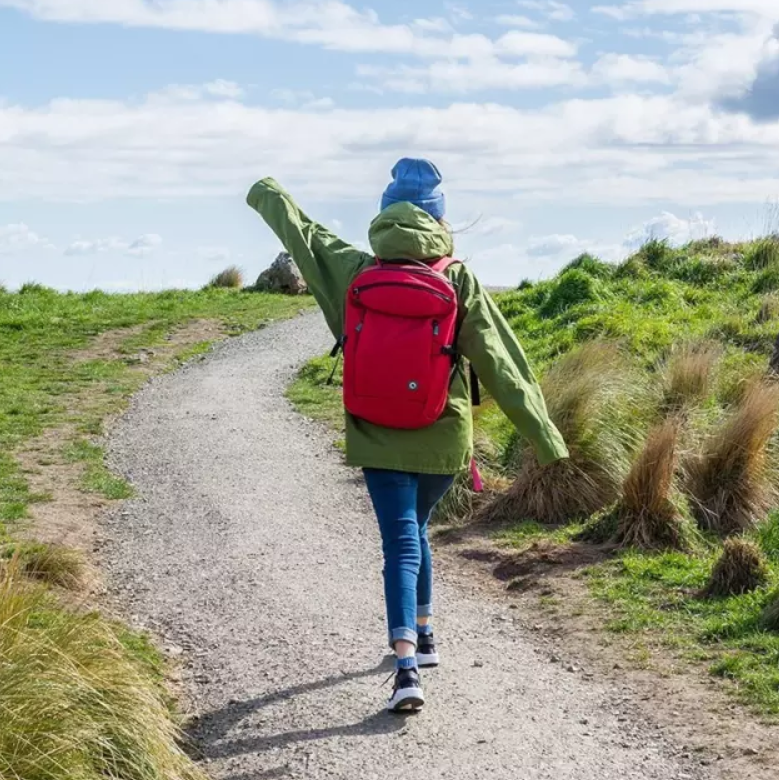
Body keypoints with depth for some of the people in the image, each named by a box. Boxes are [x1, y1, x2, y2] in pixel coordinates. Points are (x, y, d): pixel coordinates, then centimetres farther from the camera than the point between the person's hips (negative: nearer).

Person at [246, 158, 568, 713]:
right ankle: (423, 636, 37)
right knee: (415, 528, 24)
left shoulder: (356, 271, -4)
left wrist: (268, 195, 35)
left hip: (378, 436, -1)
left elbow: (301, 232, 13)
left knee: (401, 541, -3)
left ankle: (407, 664, -18)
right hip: (442, 437, 1)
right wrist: (544, 435, -4)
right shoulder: (458, 280, -8)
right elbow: (500, 362, -8)